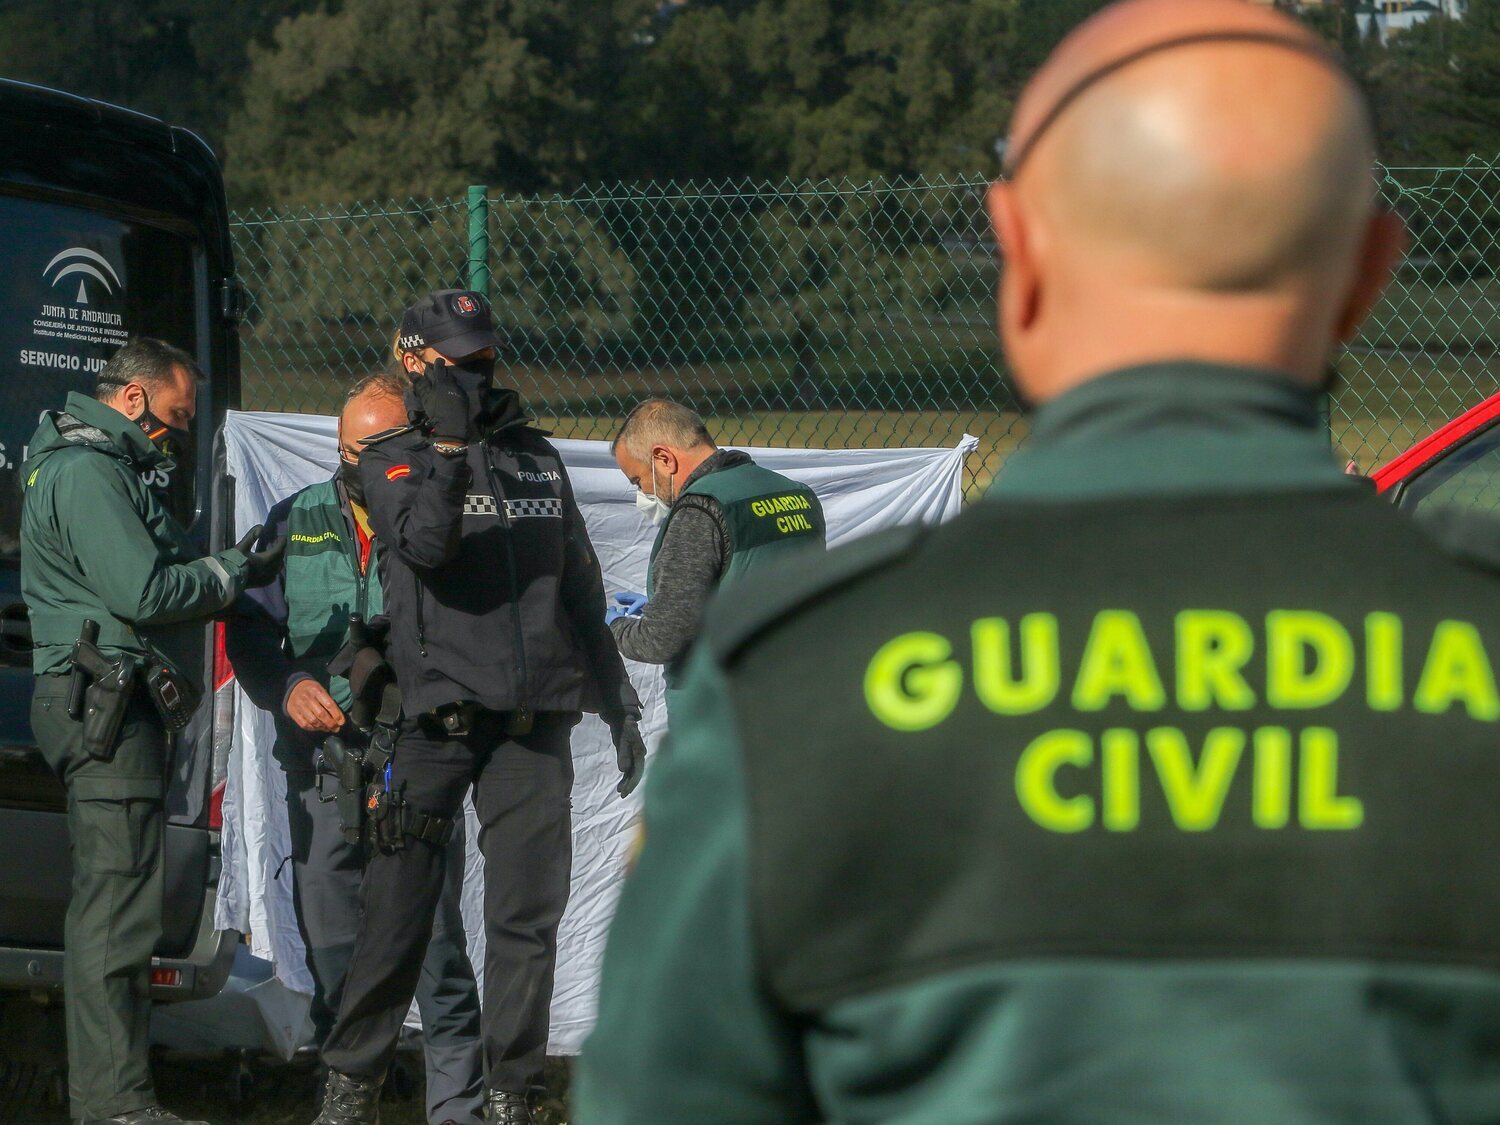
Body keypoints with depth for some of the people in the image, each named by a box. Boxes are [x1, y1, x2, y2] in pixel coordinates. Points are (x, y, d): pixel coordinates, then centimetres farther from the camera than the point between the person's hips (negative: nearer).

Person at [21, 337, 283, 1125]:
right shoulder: (86, 472, -12)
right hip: (105, 706, -11)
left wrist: (225, 566, 8)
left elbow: (144, 582, 21)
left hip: (109, 709, 11)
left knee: (108, 907, 13)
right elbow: (142, 594, -20)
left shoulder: (99, 467, 22)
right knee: (119, 908, -12)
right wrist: (235, 573, -7)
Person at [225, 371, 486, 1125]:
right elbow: (248, 627, 12)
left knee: (433, 938, -7)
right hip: (322, 766, 4)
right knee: (329, 943, 8)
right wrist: (288, 687, -7)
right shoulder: (296, 522, 13)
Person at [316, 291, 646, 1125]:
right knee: (399, 908, -4)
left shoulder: (538, 460, 17)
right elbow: (424, 543, -17)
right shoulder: (394, 461, 5)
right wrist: (450, 445, -23)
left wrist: (618, 702, 20)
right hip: (438, 717, -3)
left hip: (535, 720, 3)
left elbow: (582, 593, 22)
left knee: (527, 915, 1)